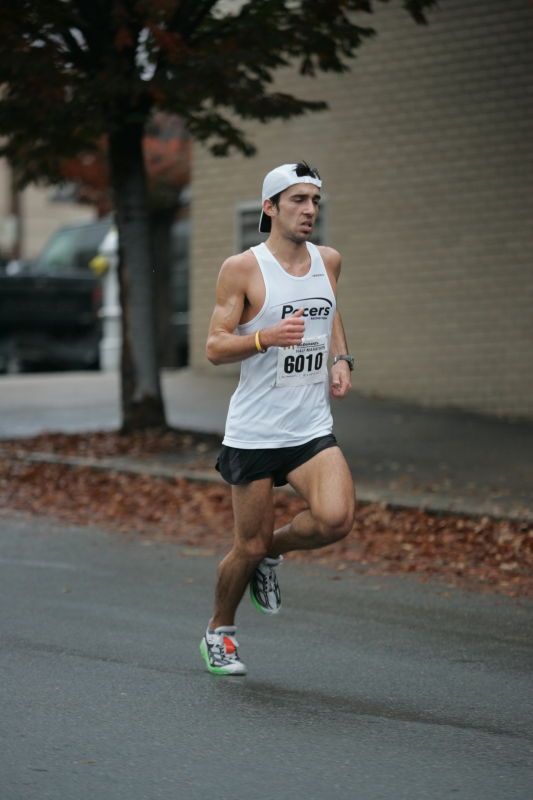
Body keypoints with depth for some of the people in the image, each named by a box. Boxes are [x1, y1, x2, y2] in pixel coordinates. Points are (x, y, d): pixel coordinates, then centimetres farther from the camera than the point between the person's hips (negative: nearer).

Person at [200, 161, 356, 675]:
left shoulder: (328, 261, 9)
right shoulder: (242, 269, -8)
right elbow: (214, 348, -8)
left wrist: (342, 359, 11)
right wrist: (267, 337, -25)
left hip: (313, 429, 4)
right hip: (254, 433, -4)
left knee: (336, 518, -20)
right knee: (248, 546, 2)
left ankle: (272, 552, 12)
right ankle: (219, 633, 28)